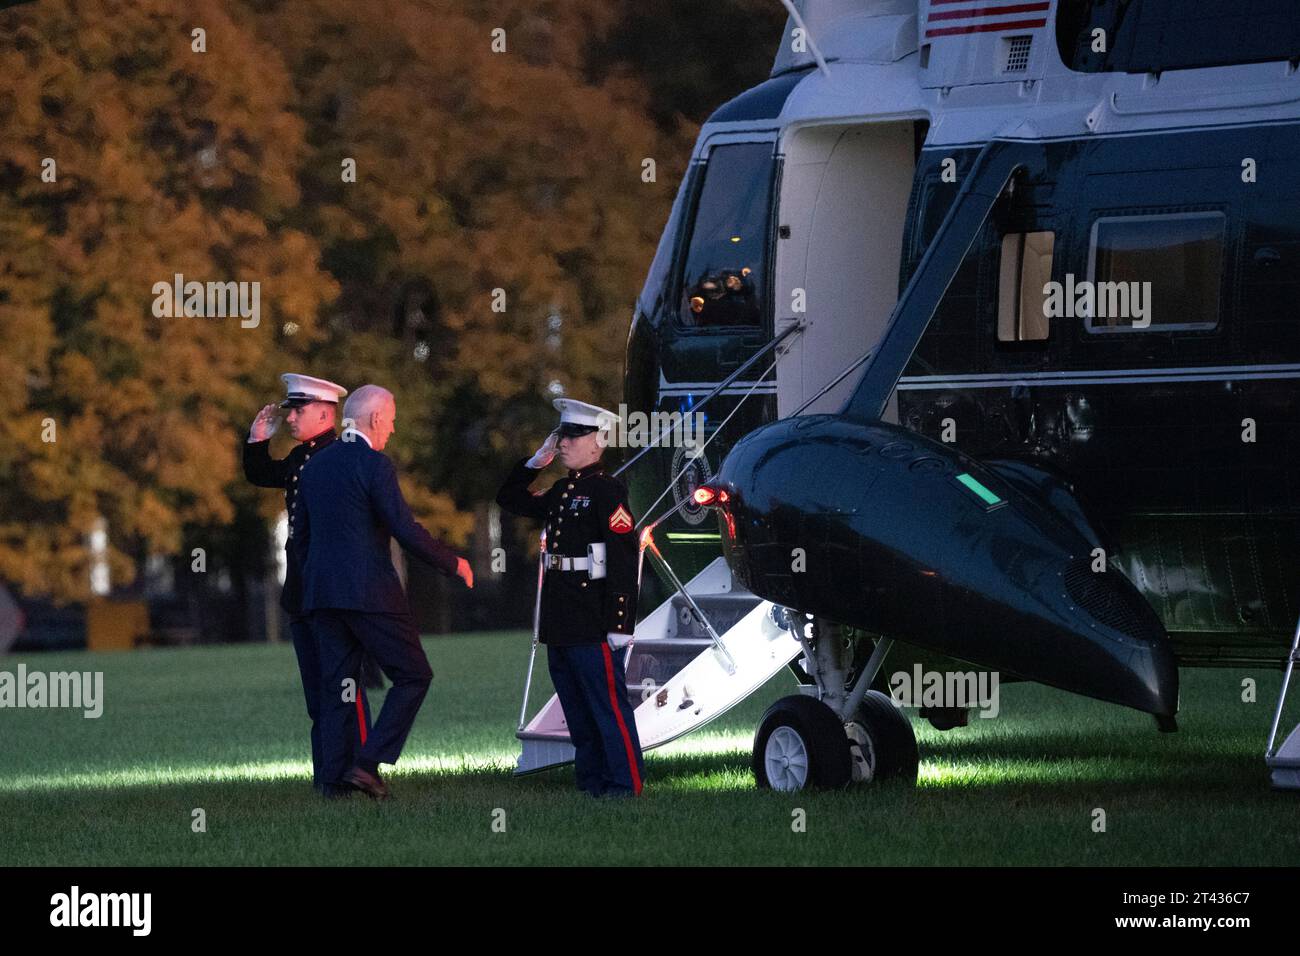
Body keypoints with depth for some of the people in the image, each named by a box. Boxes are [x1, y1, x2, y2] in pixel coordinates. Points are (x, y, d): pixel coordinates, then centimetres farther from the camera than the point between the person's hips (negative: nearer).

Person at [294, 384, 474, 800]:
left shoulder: (315, 465, 13)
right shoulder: (374, 464, -10)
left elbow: (301, 535, 18)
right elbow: (406, 530, -14)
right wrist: (452, 563, -2)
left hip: (321, 591, 7)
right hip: (368, 590, -7)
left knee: (335, 684, 10)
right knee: (413, 675, 2)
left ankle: (335, 775, 4)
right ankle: (368, 762, -9)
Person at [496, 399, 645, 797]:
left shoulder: (607, 491, -11)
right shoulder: (561, 492, 15)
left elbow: (624, 557, -16)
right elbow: (509, 499, 31)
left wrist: (620, 625, -21)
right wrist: (536, 460, 16)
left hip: (594, 627, -9)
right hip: (559, 624, 9)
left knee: (609, 705, -5)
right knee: (577, 712, 13)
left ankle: (626, 787, -2)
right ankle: (591, 785, 19)